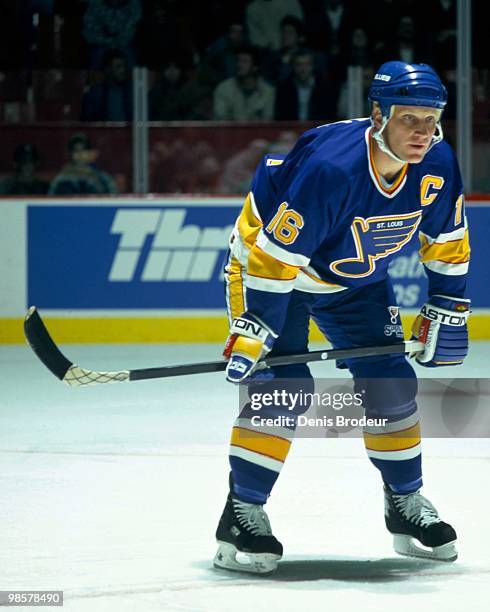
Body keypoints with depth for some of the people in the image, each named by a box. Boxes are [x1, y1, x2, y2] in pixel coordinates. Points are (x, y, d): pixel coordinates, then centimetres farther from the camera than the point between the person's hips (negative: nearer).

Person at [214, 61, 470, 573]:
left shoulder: (437, 166, -18)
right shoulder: (330, 167, -39)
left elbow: (446, 240, 1)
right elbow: (274, 254, -34)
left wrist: (447, 310, 1)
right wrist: (252, 332, -33)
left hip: (356, 278, 6)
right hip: (266, 258, -6)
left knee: (390, 385, 2)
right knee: (283, 385, -19)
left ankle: (406, 503, 20)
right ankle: (242, 512, -13)